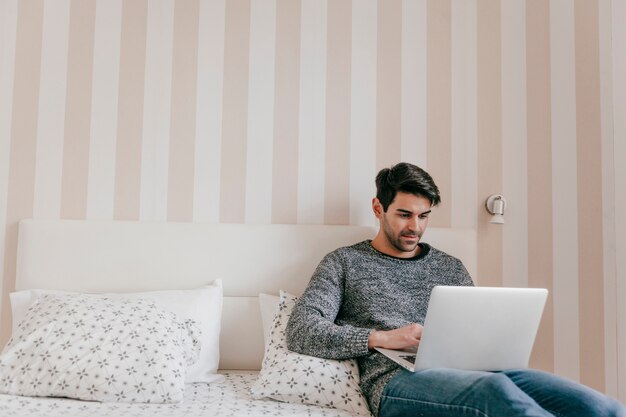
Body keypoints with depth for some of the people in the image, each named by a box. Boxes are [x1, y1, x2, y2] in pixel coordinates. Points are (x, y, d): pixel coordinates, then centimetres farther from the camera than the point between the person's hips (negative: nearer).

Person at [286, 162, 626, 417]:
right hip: (397, 380, -4)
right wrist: (381, 338, -12)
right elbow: (301, 332, 1)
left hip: (468, 372, 5)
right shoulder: (345, 263, 14)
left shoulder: (450, 268, 26)